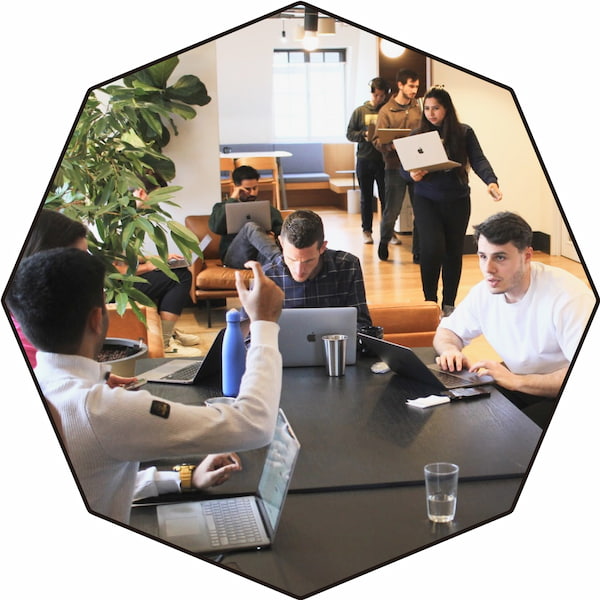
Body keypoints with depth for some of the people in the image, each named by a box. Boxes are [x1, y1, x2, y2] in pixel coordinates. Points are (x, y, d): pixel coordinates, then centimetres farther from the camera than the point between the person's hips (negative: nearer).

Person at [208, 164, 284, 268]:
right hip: (235, 259, -2)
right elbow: (215, 227, 0)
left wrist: (274, 237, -6)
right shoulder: (222, 207, 21)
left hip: (263, 257, 2)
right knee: (251, 227, -34)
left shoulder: (270, 210, 29)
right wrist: (232, 199, 1)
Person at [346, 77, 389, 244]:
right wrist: (364, 135, -13)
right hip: (364, 160, 1)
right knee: (366, 198, 9)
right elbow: (349, 133, 4)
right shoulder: (360, 111, 5)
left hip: (384, 160, -1)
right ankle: (366, 230, 18)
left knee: (386, 197, 3)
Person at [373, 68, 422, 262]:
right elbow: (377, 140, -5)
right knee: (392, 210, 2)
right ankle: (384, 241, 29)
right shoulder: (386, 111, -1)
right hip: (395, 167, -3)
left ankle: (418, 251, 12)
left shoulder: (419, 108, 9)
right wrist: (392, 146, -23)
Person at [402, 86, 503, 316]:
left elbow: (478, 160, -9)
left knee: (454, 251, 8)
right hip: (426, 201, -1)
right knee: (433, 247, -16)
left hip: (458, 201, 1)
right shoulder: (418, 134, 1)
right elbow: (404, 167, -1)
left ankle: (449, 304, 22)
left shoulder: (464, 133, 0)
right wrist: (412, 174, -25)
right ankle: (430, 302, 0)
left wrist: (491, 181, -28)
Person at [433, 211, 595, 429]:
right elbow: (447, 332, 14)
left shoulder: (568, 296, -24)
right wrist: (451, 350, -12)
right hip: (518, 387, 7)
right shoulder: (483, 293, -3)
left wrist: (516, 381, -31)